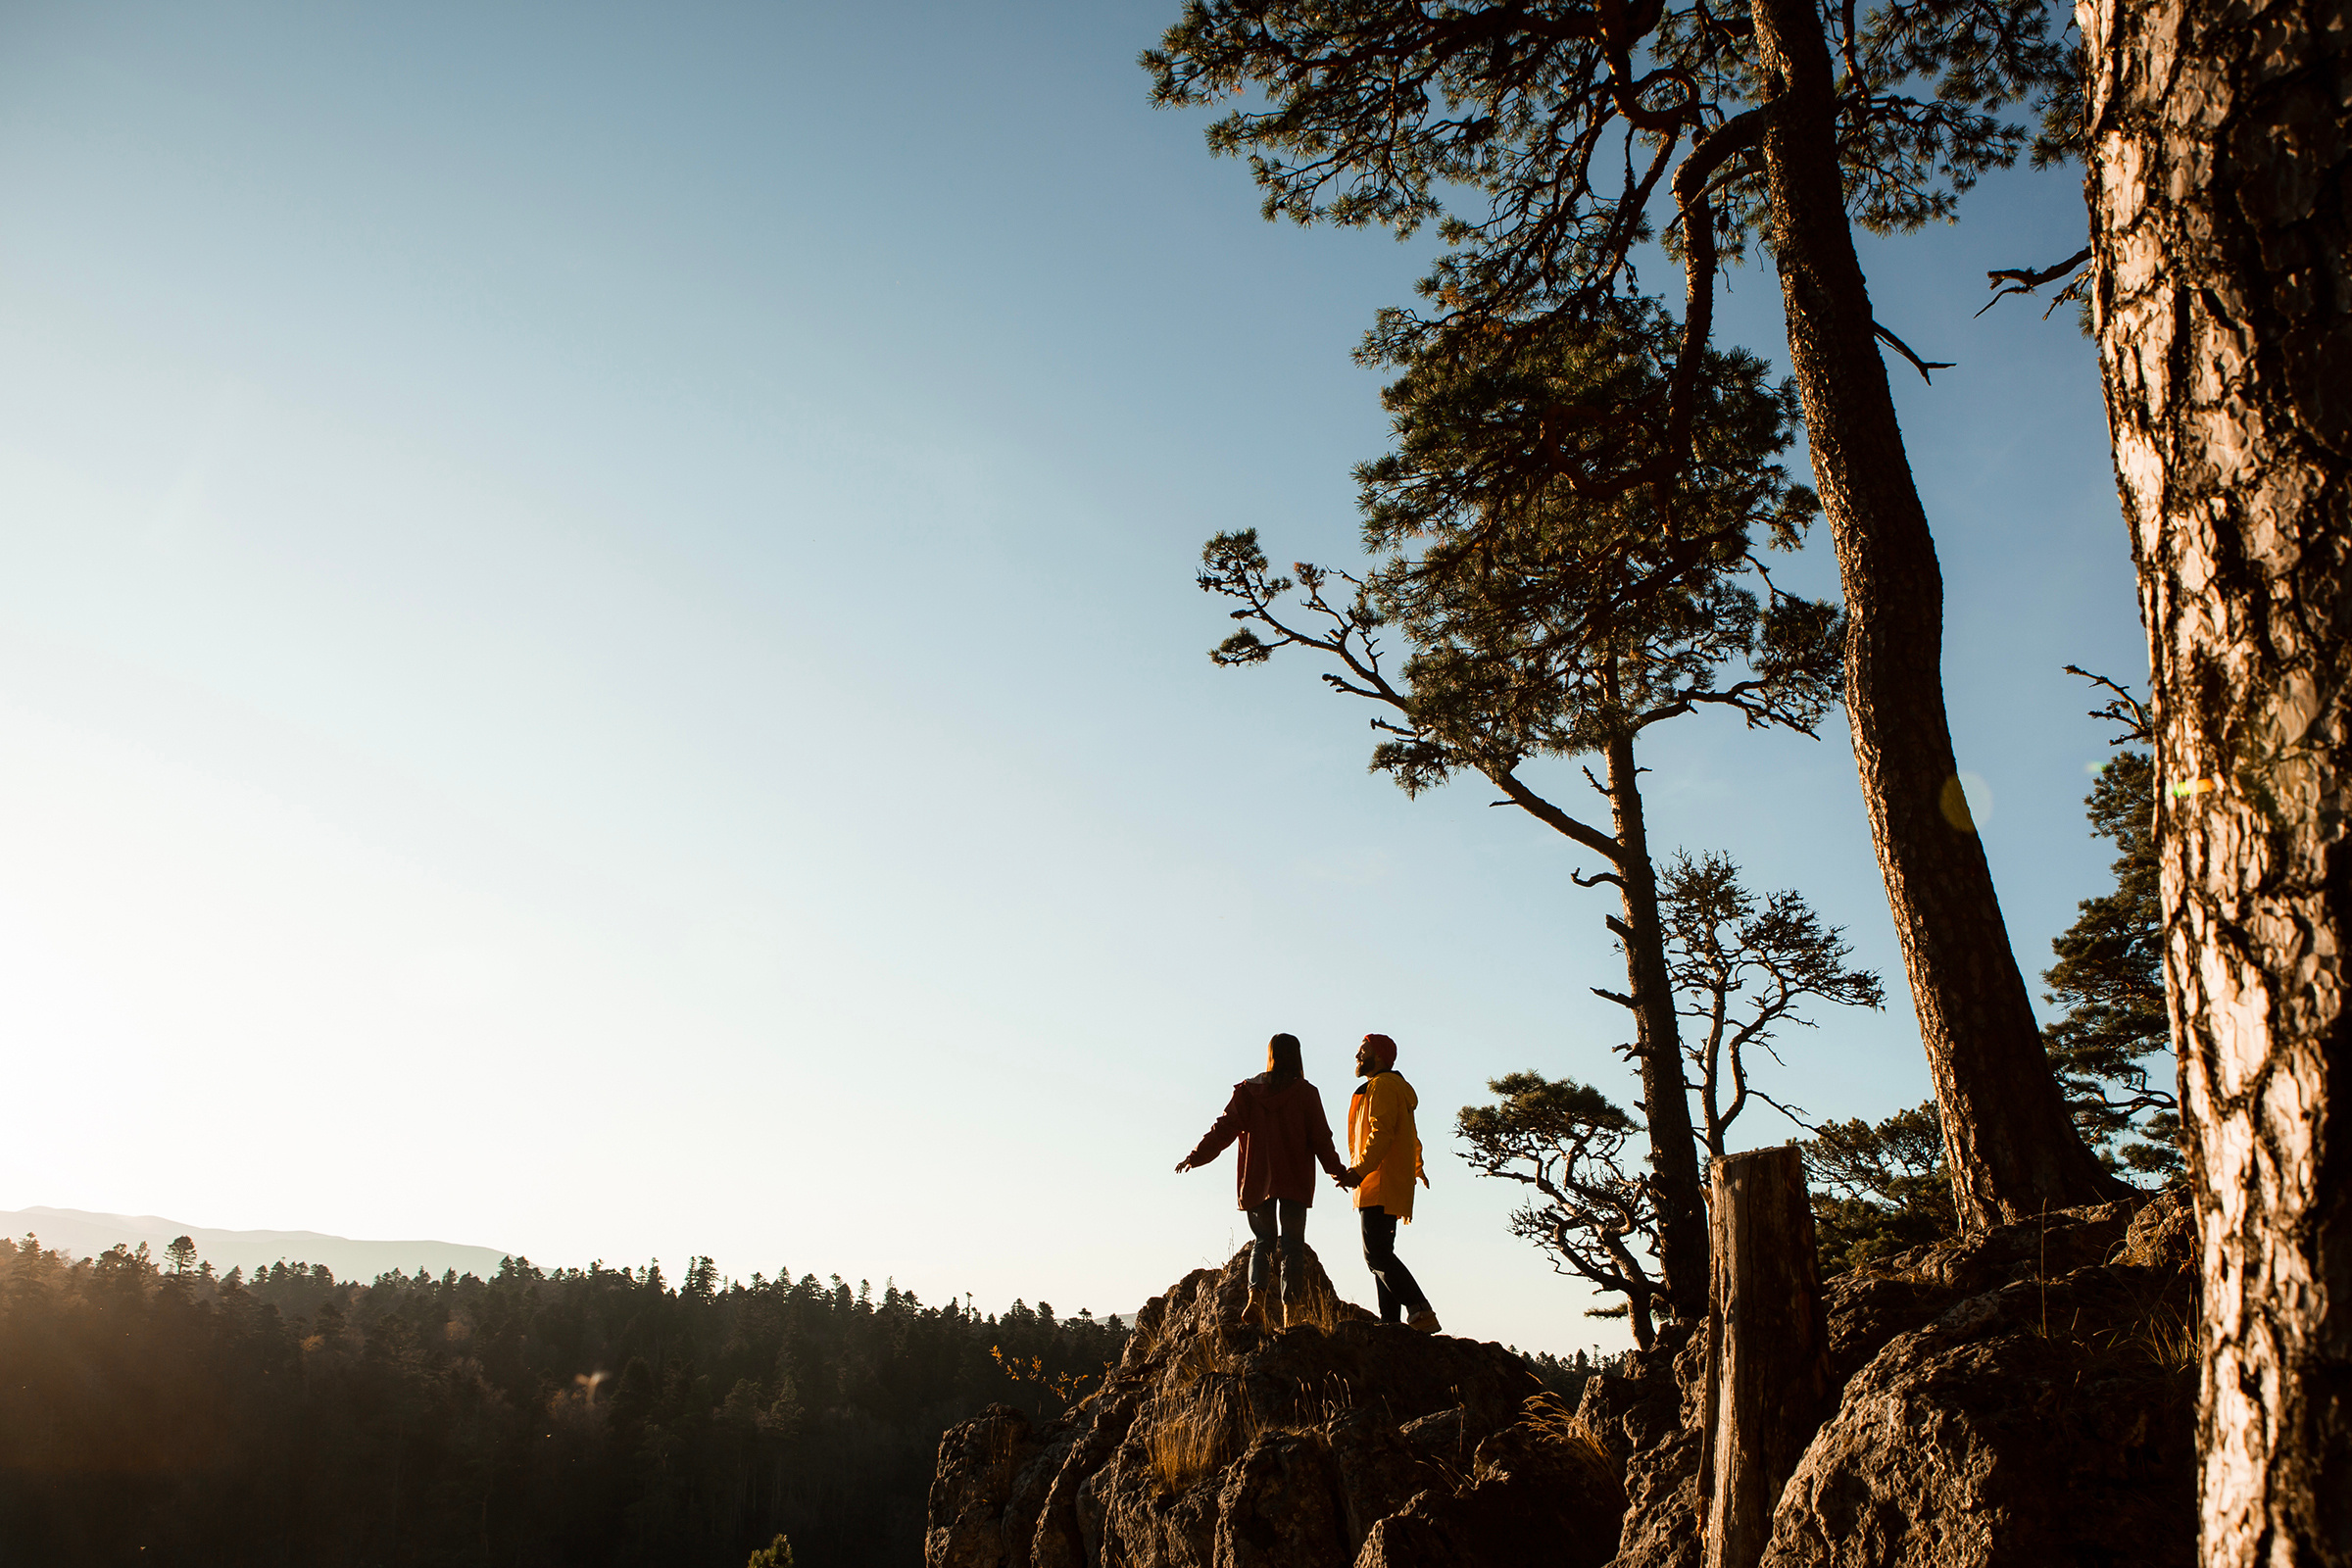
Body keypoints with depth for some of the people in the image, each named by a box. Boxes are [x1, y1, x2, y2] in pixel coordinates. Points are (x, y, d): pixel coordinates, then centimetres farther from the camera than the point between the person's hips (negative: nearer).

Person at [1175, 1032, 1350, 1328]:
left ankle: (1256, 1297, -10)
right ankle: (1291, 1314, -2)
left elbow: (1224, 1128, 0)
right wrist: (1336, 1170, 11)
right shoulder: (1305, 1093, -2)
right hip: (1294, 1181, -2)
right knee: (1292, 1245, 5)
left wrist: (1196, 1156, 9)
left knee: (1263, 1240, 13)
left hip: (1256, 1179, 2)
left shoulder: (1247, 1090, 3)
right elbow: (1320, 1137, -2)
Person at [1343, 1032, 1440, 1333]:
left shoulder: (1382, 1085, -6)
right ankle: (1390, 1323, 1)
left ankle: (1420, 1312, -26)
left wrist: (1360, 1170, -27)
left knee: (1376, 1254, -18)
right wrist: (1417, 1169, 54)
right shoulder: (1397, 1088, 26)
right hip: (1389, 1189, 11)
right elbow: (1412, 1140, 38)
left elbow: (1381, 1133, -20)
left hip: (1380, 1186, -11)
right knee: (1381, 1254, 6)